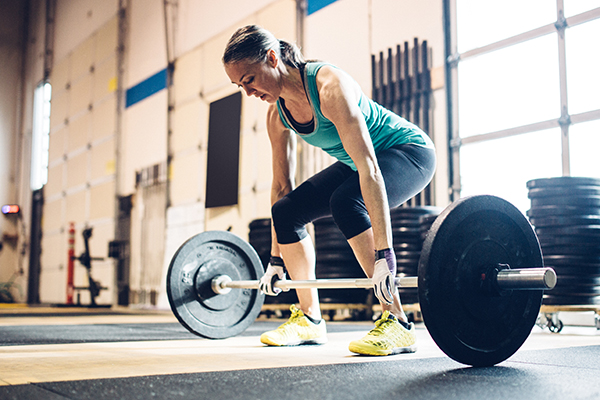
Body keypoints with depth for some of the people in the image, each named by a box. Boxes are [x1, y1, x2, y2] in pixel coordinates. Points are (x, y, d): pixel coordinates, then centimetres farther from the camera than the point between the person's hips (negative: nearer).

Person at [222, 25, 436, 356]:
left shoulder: (330, 87, -32)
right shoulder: (277, 114, -7)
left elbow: (369, 167, -39)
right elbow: (281, 185, 0)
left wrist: (384, 254, -43)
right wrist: (277, 260, 3)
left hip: (409, 152, -8)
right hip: (357, 162, 8)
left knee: (346, 202, -35)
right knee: (286, 211, -3)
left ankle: (396, 323, -28)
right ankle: (310, 319, 8)